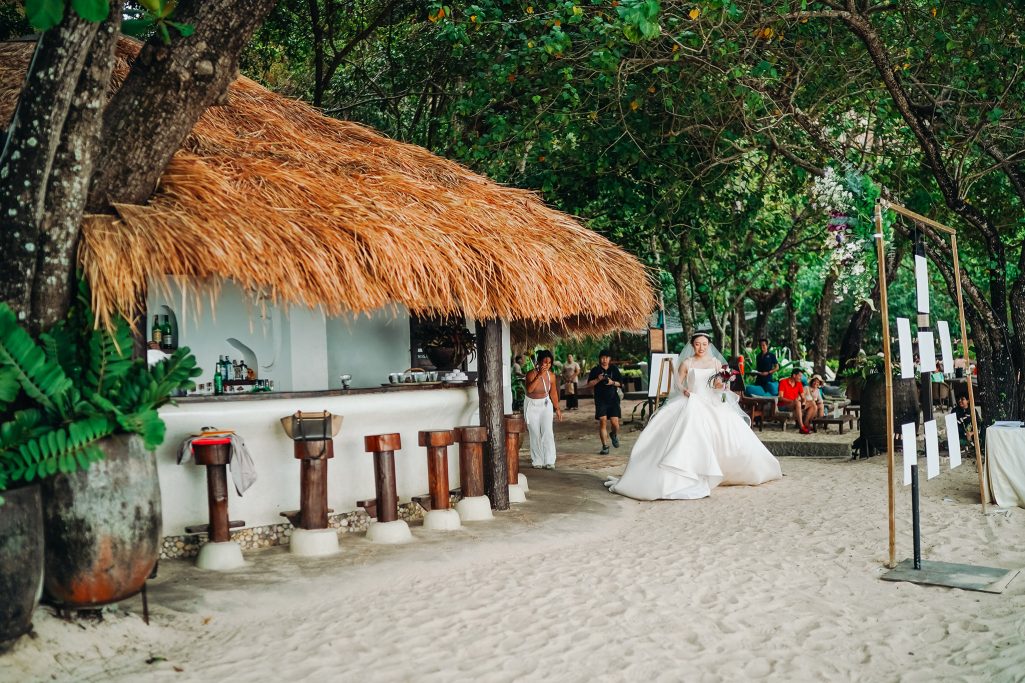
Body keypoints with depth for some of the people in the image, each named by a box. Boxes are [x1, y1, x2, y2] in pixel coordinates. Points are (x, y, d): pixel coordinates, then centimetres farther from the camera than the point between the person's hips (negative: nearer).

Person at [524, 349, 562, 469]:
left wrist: (557, 408, 8)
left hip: (545, 404, 2)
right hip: (532, 405, -2)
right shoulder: (531, 374, -17)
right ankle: (537, 461, 9)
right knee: (535, 434, 1)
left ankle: (549, 461, -9)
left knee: (547, 432, -9)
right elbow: (529, 389, -34)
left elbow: (553, 393, 6)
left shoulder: (551, 375, -6)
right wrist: (539, 375, -34)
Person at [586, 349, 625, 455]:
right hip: (600, 400, -1)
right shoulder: (595, 370, 3)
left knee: (615, 422, -7)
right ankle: (605, 446, 1)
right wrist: (598, 379, -14)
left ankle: (614, 435, 29)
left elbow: (621, 383, 8)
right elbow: (589, 384, 1)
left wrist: (612, 382, -11)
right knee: (602, 422, -6)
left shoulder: (614, 369, 7)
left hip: (613, 399, 1)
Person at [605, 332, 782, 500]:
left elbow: (722, 385, 9)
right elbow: (678, 382, 5)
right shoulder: (686, 362, 5)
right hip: (691, 403, -3)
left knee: (730, 433, -7)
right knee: (688, 435, -23)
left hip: (712, 404, 3)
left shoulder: (716, 362, 11)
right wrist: (684, 390, -15)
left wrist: (721, 385, -14)